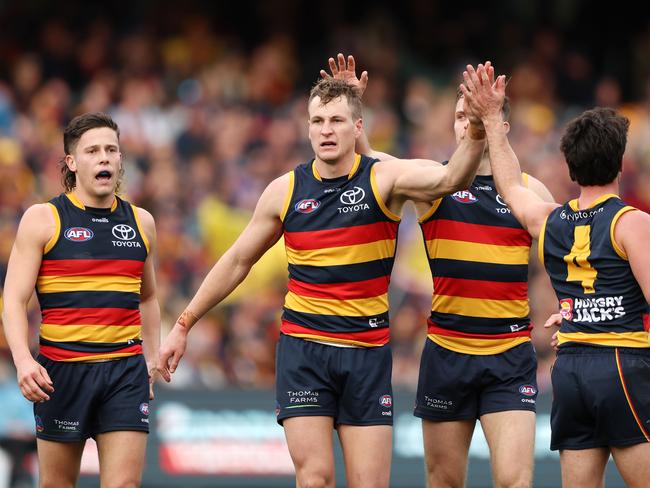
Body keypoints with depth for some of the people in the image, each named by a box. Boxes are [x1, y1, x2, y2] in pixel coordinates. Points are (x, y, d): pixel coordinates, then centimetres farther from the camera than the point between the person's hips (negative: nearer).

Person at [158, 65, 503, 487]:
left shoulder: (384, 178, -4)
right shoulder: (285, 191, 2)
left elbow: (450, 179, -23)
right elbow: (238, 261, 13)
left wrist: (476, 133, -43)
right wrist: (184, 325, 14)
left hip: (367, 354, -1)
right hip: (302, 350, 1)